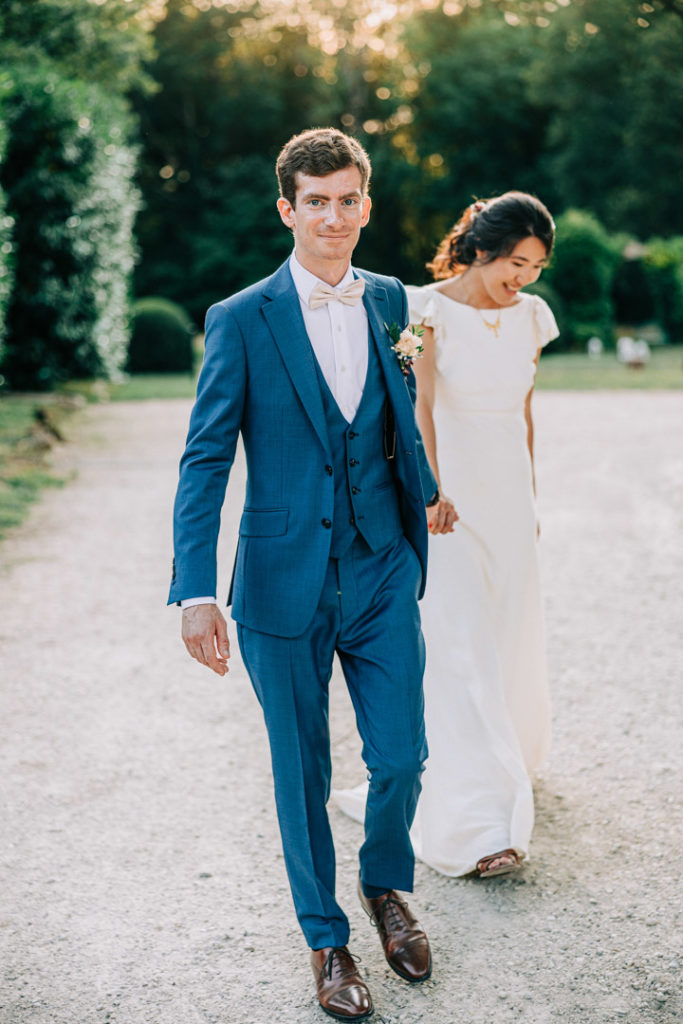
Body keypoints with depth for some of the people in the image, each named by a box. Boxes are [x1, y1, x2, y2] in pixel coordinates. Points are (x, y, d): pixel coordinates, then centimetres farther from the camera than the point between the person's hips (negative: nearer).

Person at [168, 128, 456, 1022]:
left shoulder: (392, 303, 4)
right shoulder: (241, 321, -8)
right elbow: (204, 462, -10)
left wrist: (426, 492, 27)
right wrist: (195, 592, -17)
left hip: (383, 573, 3)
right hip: (285, 583, -3)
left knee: (401, 758, 6)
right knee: (303, 777, 10)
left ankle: (386, 885, 38)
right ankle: (326, 937, 31)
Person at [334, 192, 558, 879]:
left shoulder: (529, 317, 7)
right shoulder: (428, 310, -10)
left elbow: (525, 411, 14)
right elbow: (419, 407, -18)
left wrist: (529, 498, 17)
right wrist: (433, 490, -29)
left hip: (508, 492, 6)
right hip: (445, 494, -6)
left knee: (507, 636, 16)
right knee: (458, 651, -9)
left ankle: (504, 755, 44)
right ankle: (475, 825, -7)